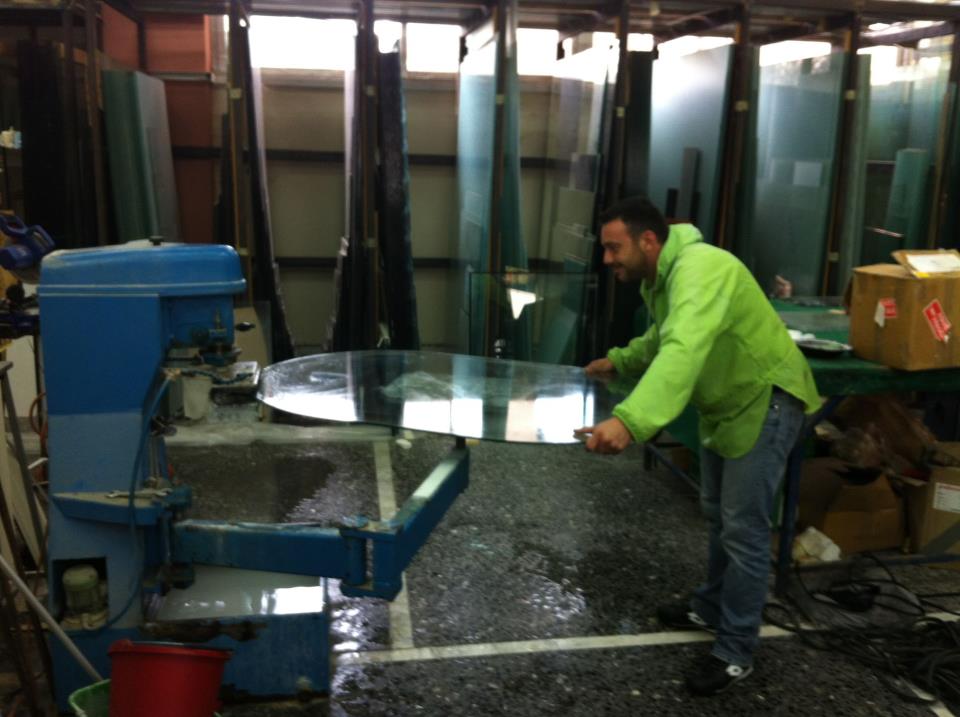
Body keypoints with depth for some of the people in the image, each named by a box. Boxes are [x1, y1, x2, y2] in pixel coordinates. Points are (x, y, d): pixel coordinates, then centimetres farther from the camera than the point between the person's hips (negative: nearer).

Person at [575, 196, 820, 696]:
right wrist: (618, 361, 8)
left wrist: (629, 420, -60)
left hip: (766, 401, -10)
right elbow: (663, 339, 20)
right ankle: (711, 608, 39)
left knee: (742, 528, -5)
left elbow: (683, 352, -49)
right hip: (725, 404, 10)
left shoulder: (700, 269, -32)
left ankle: (735, 652, 9)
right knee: (717, 515, 21)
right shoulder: (660, 276, 1)